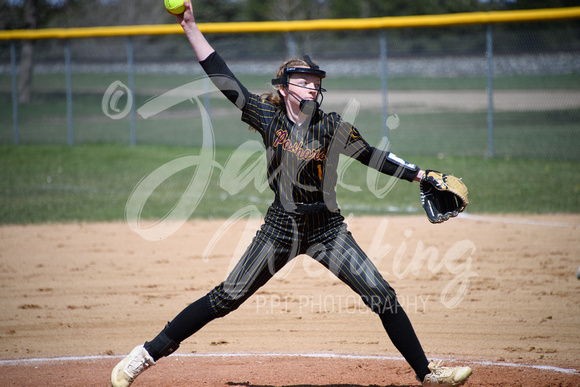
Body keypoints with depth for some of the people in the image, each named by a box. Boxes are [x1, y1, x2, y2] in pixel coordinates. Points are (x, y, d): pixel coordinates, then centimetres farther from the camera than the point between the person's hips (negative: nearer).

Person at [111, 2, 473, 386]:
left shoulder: (333, 127, 0)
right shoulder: (269, 118, -1)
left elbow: (372, 156, 10)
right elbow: (224, 79, -2)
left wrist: (421, 175, 6)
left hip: (328, 229, 1)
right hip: (281, 226, -1)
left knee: (383, 296, -6)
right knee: (226, 298, -3)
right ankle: (147, 354, 5)